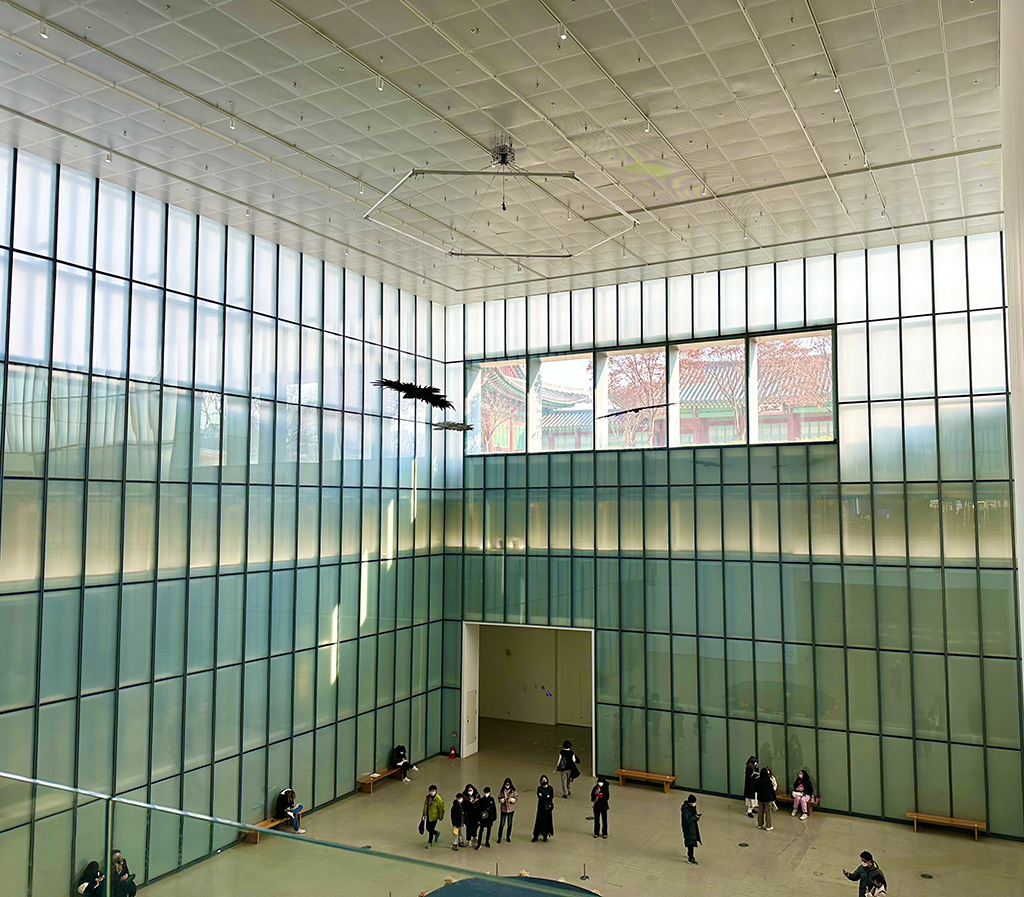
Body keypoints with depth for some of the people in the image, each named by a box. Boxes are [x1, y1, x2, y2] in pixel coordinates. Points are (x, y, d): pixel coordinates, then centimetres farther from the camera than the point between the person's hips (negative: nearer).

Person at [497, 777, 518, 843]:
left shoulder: (513, 791, -3)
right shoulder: (502, 791, -3)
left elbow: (516, 798, 1)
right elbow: (499, 799, 0)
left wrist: (511, 799, -16)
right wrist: (503, 799, -20)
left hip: (511, 809, 1)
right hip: (503, 809, -1)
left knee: (510, 823, 11)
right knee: (502, 824, -3)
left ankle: (508, 837, 27)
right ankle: (499, 837, 9)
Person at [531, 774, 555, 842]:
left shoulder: (550, 788, 0)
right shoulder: (539, 788, 1)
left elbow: (551, 797, -8)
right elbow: (539, 797, -11)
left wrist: (543, 796, -15)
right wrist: (547, 796, -19)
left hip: (548, 807, 0)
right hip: (541, 807, 0)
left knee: (547, 821, 2)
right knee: (539, 821, 0)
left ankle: (545, 836, 15)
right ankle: (536, 836, 7)